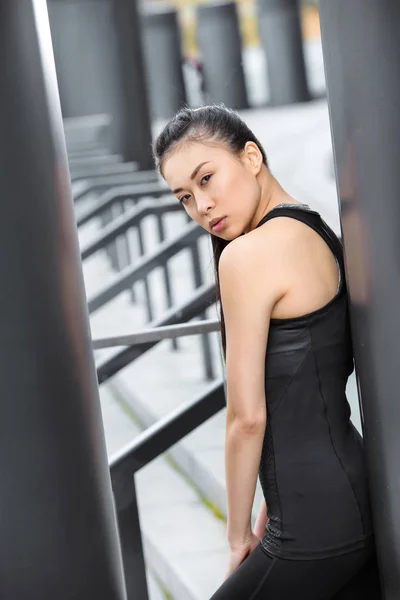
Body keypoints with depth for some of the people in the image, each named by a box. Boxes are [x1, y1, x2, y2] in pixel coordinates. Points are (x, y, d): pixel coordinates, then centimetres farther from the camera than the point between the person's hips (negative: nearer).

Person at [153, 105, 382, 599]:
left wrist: (239, 536, -2)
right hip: (361, 497, 9)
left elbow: (247, 417, -14)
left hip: (316, 525, -9)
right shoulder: (320, 235, 11)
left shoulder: (250, 254, -16)